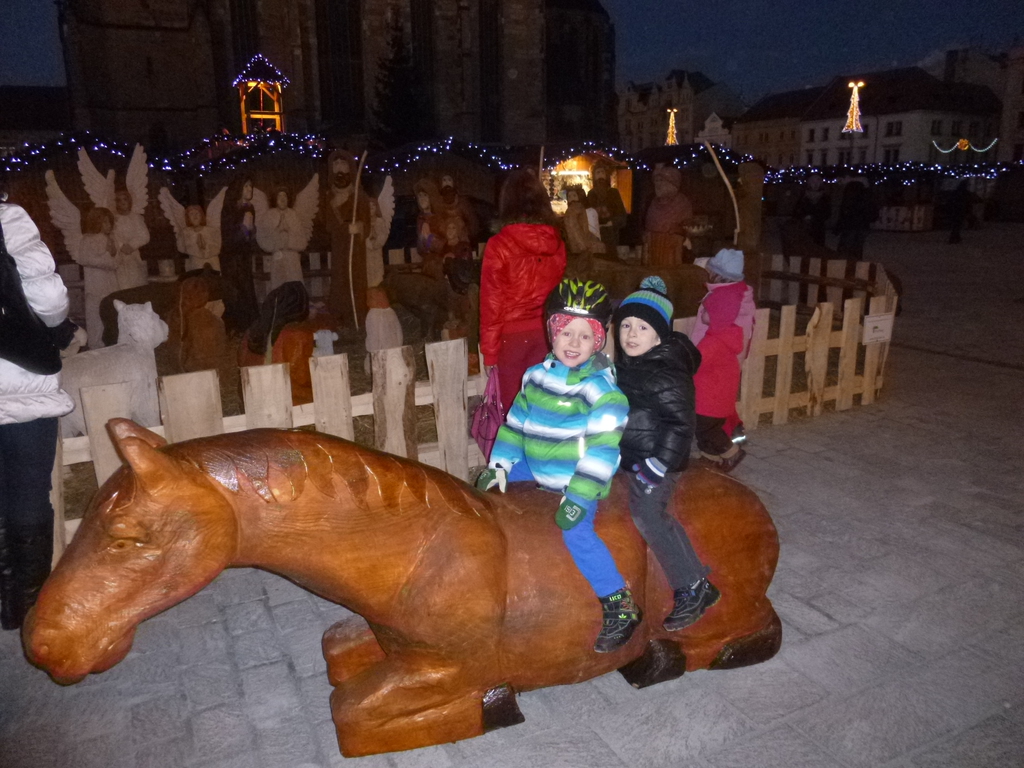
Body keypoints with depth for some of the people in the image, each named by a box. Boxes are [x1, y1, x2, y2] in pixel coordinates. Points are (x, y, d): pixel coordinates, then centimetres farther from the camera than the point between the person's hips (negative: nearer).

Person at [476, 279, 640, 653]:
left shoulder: (602, 388, -19)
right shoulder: (538, 375, 2)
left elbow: (602, 449, -23)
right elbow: (517, 421, 10)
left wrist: (579, 496, -25)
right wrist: (499, 465, 4)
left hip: (578, 479, -7)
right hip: (537, 467, 7)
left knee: (577, 533, -23)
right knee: (489, 480, 12)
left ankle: (620, 607, -8)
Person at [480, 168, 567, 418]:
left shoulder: (499, 245, -11)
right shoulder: (556, 244, -2)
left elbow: (492, 303, -9)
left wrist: (489, 351, -1)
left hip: (513, 335, -3)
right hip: (547, 333, 3)